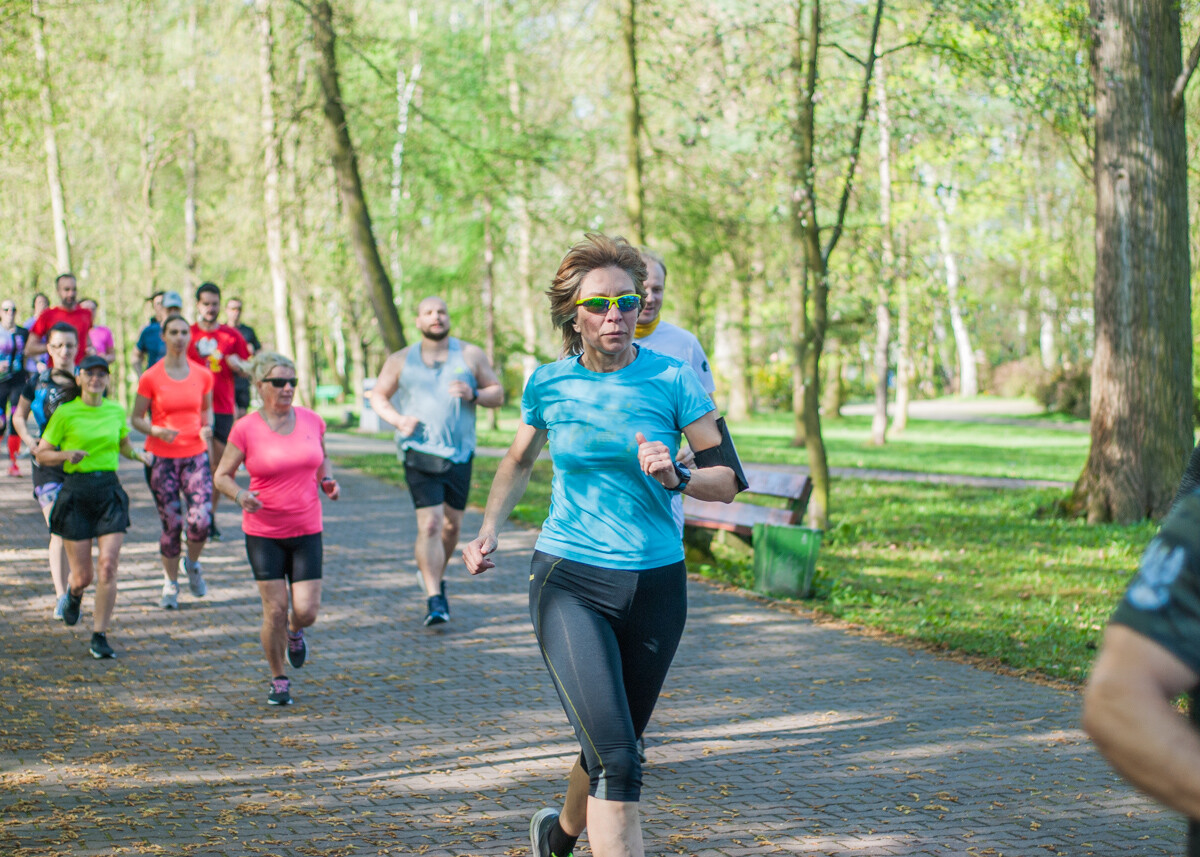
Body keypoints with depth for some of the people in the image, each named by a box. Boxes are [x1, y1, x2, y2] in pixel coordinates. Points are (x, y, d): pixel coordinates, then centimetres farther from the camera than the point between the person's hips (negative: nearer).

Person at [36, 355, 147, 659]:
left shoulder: (117, 411, 7)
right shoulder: (65, 413, -4)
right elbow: (42, 454, 1)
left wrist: (139, 456, 4)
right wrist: (67, 455, -18)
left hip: (110, 492, 2)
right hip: (76, 494, -2)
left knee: (108, 567, -11)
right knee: (83, 575, 2)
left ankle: (99, 637, -1)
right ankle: (73, 594, 41)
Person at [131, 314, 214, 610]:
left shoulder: (202, 375, 3)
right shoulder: (150, 378, -4)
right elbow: (136, 418, 2)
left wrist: (208, 427, -5)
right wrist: (157, 431, -18)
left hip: (195, 455, 2)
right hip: (162, 457, -2)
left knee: (201, 521, -12)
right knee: (171, 524, -1)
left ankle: (193, 563, 20)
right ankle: (170, 585, 18)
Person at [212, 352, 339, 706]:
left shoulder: (312, 421, 2)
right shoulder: (245, 429, -7)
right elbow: (221, 475, 0)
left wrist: (328, 480, 0)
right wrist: (239, 495, -20)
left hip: (307, 530, 2)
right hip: (263, 533, -2)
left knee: (306, 611, -5)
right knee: (275, 609, -4)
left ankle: (294, 632, 34)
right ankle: (278, 680, 17)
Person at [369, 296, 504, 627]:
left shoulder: (471, 355, 7)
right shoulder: (401, 361, 6)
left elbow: (498, 394, 9)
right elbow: (378, 395, 14)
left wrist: (474, 394, -13)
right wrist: (398, 419, -5)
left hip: (460, 454, 2)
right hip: (420, 453, -2)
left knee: (452, 524, 10)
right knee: (429, 524, -14)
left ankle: (434, 574, 37)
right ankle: (434, 599, -13)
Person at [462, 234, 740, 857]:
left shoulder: (672, 380, -5)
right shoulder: (549, 384, -1)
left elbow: (727, 482, -2)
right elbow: (520, 461, 19)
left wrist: (675, 477, -22)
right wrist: (488, 531, 6)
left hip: (655, 588, 2)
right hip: (569, 583, -2)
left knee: (611, 748, 18)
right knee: (617, 759, -18)